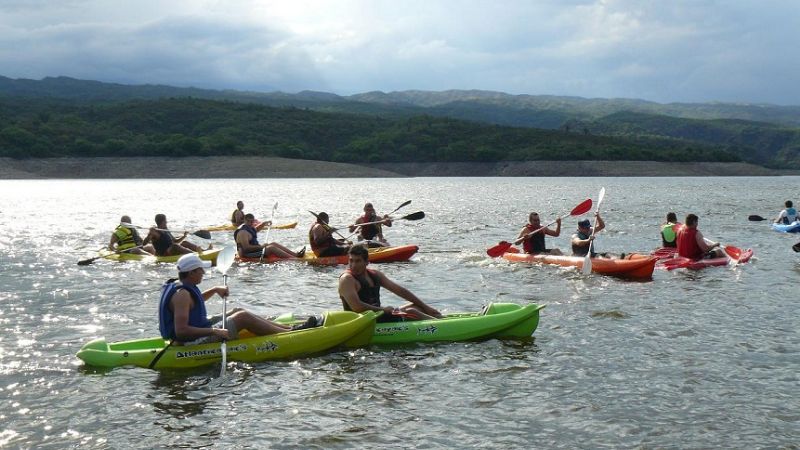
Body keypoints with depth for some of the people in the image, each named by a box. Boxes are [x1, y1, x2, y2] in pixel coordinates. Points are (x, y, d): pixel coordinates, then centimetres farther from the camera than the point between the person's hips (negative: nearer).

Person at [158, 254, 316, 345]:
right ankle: (291, 334, -1)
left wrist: (214, 290, 19)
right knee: (243, 317, -11)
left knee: (238, 312, 13)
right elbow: (181, 331, -31)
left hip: (198, 333, 11)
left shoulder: (177, 285, 9)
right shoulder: (182, 294, -24)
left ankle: (287, 328, 15)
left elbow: (195, 300, 33)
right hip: (192, 344, -11)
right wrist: (214, 332, -30)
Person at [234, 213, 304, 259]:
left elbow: (256, 230, 39)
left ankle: (295, 254, 3)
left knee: (273, 244, 9)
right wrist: (260, 246, -22)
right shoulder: (243, 232, -20)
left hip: (255, 249, 11)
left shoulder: (250, 227, 12)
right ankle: (295, 258, -24)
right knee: (272, 248, -19)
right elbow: (246, 247, -27)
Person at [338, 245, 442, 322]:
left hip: (377, 316, 9)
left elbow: (400, 291, 13)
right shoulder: (347, 279, -14)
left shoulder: (375, 275, 10)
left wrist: (425, 307, 14)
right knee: (410, 312, -15)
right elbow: (356, 306, -26)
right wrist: (382, 309, -18)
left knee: (416, 306, 11)